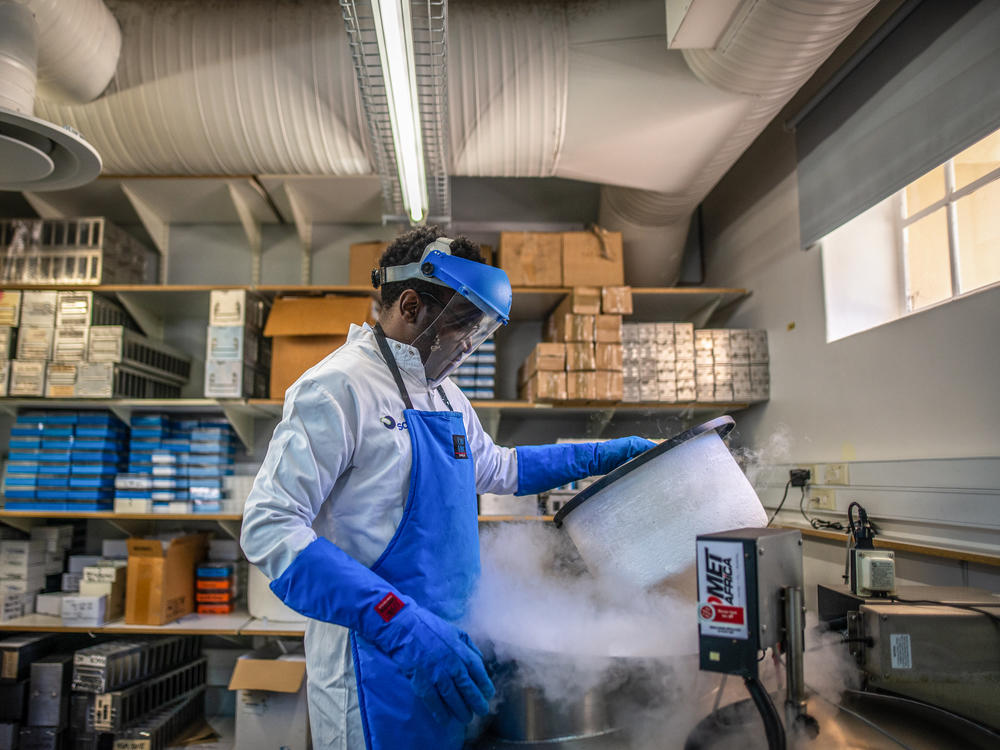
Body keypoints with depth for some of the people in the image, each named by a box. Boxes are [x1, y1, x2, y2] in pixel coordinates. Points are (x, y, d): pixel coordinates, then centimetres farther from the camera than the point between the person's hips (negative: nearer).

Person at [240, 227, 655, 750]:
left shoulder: (445, 396, 10)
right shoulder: (337, 388, -17)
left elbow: (495, 468, 25)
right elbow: (270, 528, -22)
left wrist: (602, 456, 17)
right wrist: (402, 625, -30)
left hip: (450, 650, 8)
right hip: (381, 670, -8)